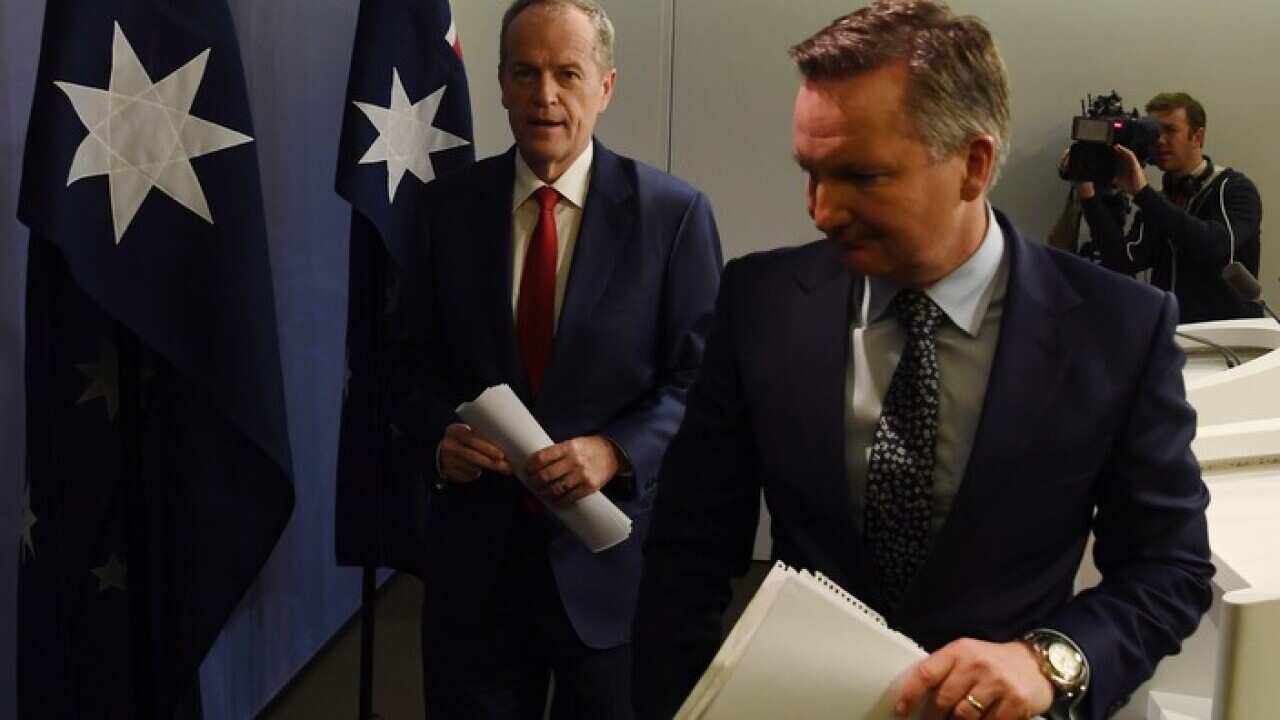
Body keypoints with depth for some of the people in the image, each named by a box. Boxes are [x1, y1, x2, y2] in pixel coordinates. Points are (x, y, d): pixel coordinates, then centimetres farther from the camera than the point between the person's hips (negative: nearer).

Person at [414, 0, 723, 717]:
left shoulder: (673, 212, -6)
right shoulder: (450, 205, 2)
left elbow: (700, 379, -5)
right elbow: (420, 360, 9)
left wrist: (616, 451, -20)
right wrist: (440, 433, -10)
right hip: (476, 550, 2)